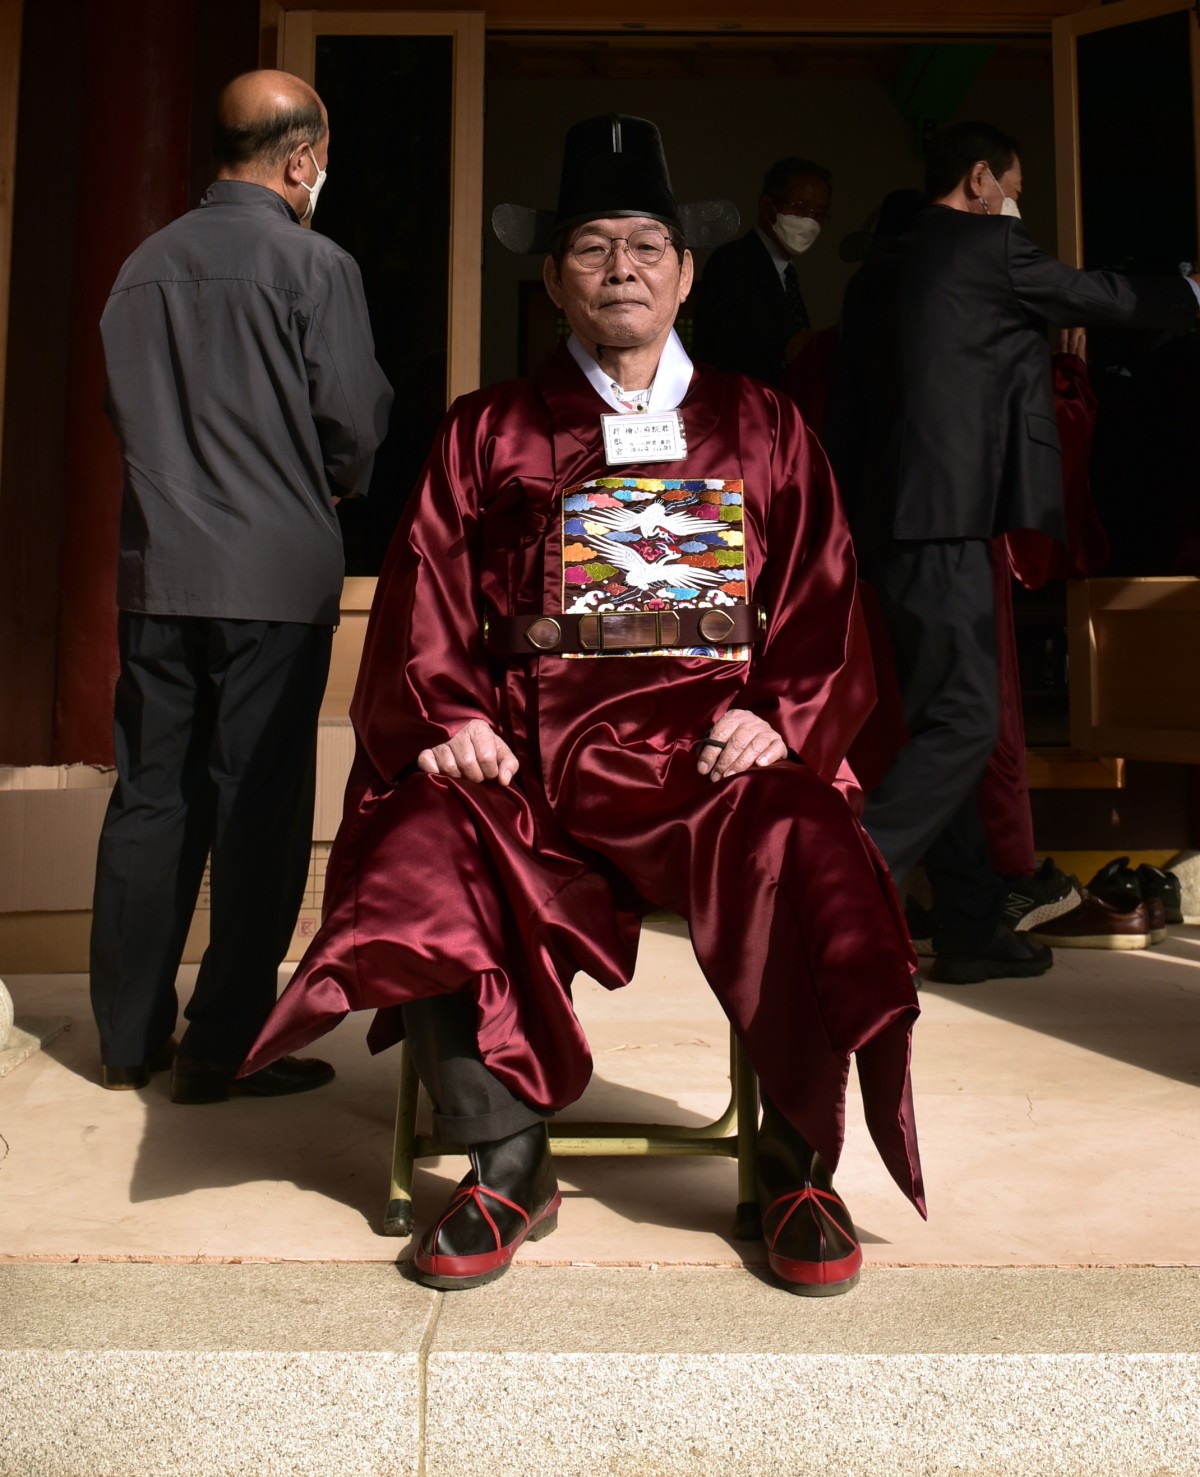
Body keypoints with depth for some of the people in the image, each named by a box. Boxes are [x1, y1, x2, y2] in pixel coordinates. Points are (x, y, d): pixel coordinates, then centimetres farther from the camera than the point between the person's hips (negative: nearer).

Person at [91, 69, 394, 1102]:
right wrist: (334, 485, 11)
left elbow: (122, 409, 14)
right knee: (259, 810, 1)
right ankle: (225, 1047, 7)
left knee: (151, 796, 11)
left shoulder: (144, 265, 10)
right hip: (276, 572, -5)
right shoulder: (314, 264, -6)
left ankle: (129, 1038, 20)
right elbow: (353, 418, -8)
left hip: (156, 570, 6)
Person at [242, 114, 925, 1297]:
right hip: (529, 761, 1)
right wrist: (449, 716, -8)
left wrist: (779, 715, -6)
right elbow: (426, 601, 10)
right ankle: (509, 1167, -8)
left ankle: (798, 1169, -5)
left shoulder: (764, 431, 19)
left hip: (716, 755, 0)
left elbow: (823, 598, 12)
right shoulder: (486, 434, 17)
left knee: (802, 865, -29)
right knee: (424, 860, -28)